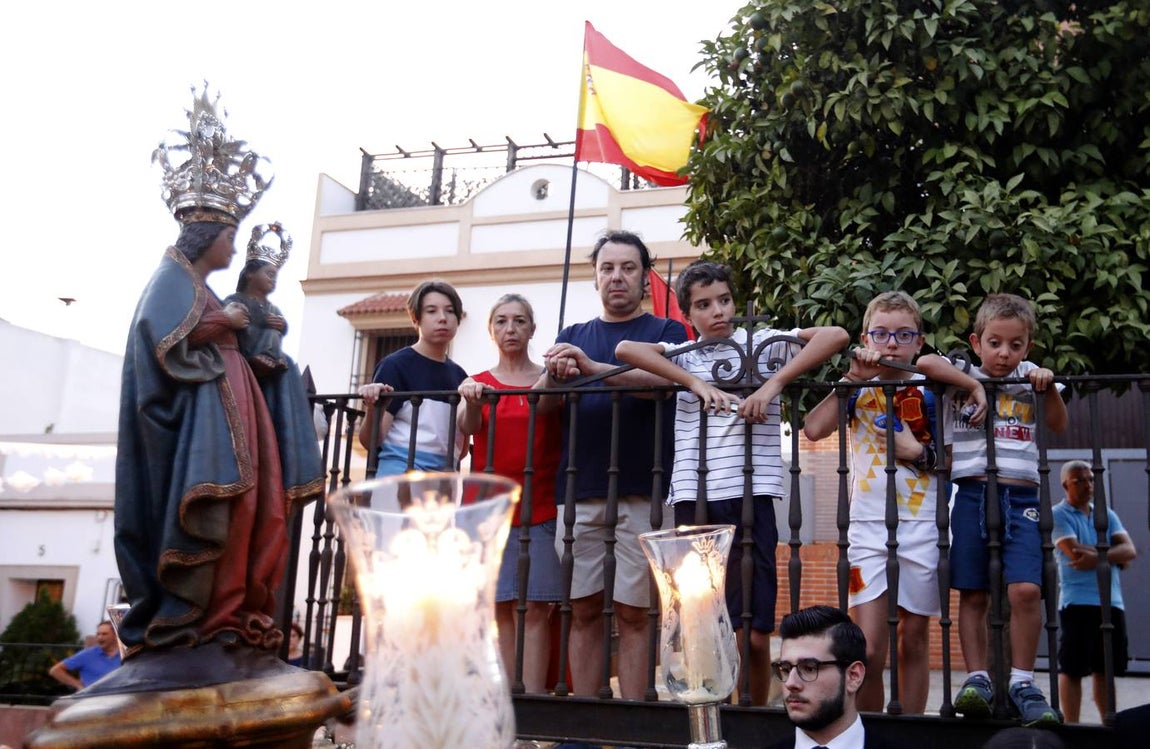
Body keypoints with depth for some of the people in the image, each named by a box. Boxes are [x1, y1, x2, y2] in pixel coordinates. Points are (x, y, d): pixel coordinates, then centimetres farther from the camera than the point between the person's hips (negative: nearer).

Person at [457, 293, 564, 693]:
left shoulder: (549, 380, 9)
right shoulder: (478, 384, 12)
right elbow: (467, 427, -6)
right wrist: (471, 401, -29)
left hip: (540, 510, -1)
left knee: (535, 608, -6)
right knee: (500, 608, -2)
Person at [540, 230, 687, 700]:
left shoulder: (665, 332, 10)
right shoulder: (572, 336, 20)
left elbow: (664, 379, -12)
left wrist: (593, 367, -23)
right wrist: (553, 378, -15)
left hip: (640, 492, -3)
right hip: (579, 490, 3)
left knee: (632, 612, -3)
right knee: (584, 610, 4)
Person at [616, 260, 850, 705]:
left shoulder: (762, 344, 9)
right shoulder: (683, 356, 13)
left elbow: (835, 336, -3)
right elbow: (626, 349, -4)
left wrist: (773, 384, -11)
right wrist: (697, 383, -12)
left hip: (750, 497, -1)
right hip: (692, 500, 1)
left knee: (755, 635, -1)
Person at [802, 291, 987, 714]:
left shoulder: (926, 391, 6)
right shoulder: (858, 392, 4)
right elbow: (813, 429, -12)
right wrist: (854, 377, -12)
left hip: (921, 525, 1)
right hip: (868, 526, -1)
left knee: (914, 638, 8)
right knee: (868, 649, -8)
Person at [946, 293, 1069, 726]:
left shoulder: (1029, 377, 12)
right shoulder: (961, 377, 10)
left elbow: (1058, 424, 7)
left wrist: (1048, 387, -8)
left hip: (1021, 496, 0)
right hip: (972, 494, 0)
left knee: (1025, 589, -14)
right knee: (972, 594, 1)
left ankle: (1022, 683, -2)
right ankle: (977, 679, 8)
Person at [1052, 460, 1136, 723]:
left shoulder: (1107, 515, 17)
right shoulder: (1058, 515, 0)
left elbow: (1130, 550, 3)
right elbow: (1075, 553, -15)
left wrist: (1097, 557, -13)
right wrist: (1113, 555, -3)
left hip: (1111, 602, 5)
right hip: (1077, 602, -5)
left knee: (1105, 670, 10)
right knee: (1072, 669, -3)